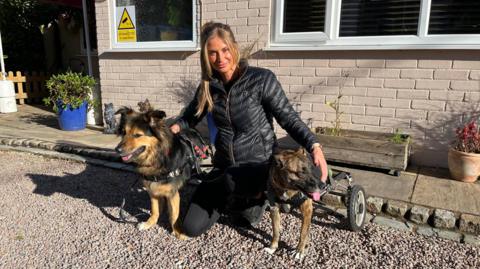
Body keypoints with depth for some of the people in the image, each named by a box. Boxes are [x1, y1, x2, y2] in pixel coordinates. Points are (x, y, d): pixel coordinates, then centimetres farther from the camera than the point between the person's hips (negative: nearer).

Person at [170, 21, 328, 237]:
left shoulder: (261, 79, -17)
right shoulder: (209, 85, -3)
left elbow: (289, 118, -12)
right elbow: (191, 115, 13)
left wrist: (314, 146, -28)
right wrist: (176, 126, -8)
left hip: (260, 164, -4)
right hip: (224, 166, 5)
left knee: (233, 181, -40)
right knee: (191, 228, 1)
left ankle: (255, 196, -3)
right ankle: (228, 199, 28)